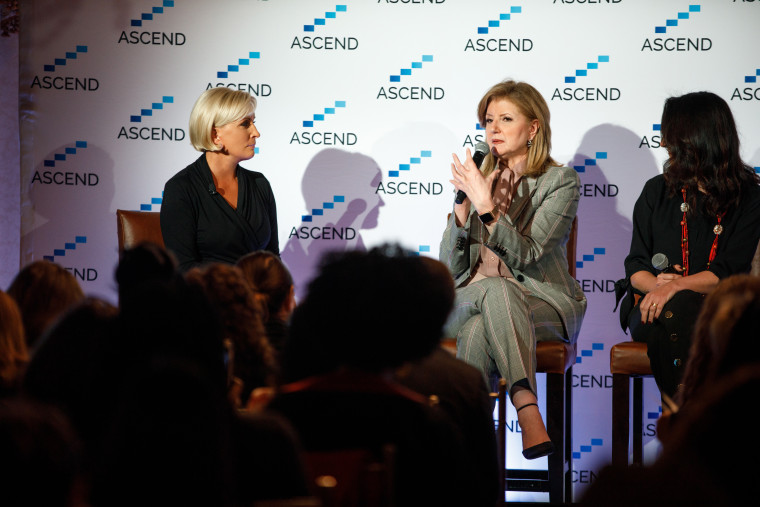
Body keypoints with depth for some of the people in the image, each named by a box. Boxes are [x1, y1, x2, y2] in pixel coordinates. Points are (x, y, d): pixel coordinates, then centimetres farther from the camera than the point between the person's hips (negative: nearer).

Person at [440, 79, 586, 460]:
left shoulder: (559, 181, 2)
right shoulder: (477, 178, 16)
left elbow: (525, 255, -13)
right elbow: (451, 266, 6)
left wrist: (487, 207, -25)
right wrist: (463, 205, -8)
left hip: (543, 301, -2)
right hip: (469, 297, 2)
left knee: (479, 329, -37)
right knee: (495, 290, -37)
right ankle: (527, 411, -51)